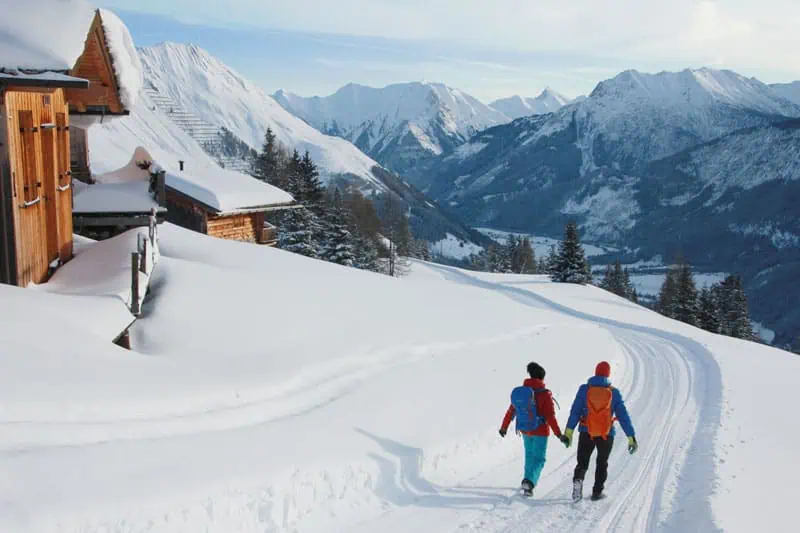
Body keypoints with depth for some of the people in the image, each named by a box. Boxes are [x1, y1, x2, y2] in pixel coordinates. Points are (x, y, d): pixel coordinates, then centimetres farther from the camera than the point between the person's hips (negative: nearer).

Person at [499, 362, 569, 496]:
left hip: (525, 430, 5)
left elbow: (511, 411, 4)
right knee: (538, 458, 4)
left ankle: (528, 483, 30)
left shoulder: (519, 391, -3)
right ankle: (529, 481, -18)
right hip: (540, 431, -5)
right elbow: (550, 417, -19)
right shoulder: (544, 394, -17)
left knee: (529, 456, 23)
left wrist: (504, 427, 17)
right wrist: (559, 434, -14)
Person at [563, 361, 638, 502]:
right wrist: (631, 437, -2)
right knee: (602, 464, 20)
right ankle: (597, 492, 17)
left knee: (582, 463, 12)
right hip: (606, 434, 0)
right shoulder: (614, 393, -4)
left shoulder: (584, 389, -4)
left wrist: (569, 432, -12)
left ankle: (578, 479, -17)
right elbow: (623, 416, -5)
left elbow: (575, 411, -10)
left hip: (586, 433, 0)